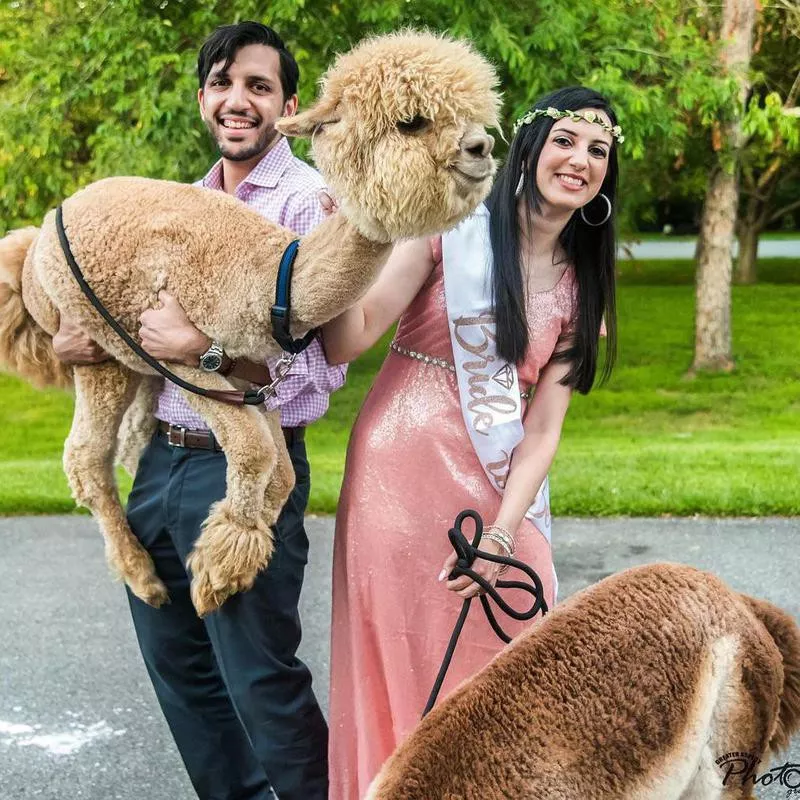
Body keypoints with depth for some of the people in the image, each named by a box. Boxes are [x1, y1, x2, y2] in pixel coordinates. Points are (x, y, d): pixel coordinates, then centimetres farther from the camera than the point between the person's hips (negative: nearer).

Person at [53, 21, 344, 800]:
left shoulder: (311, 202, -9)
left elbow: (319, 364, -19)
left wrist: (200, 348, -28)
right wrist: (77, 339, -1)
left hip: (243, 470, -7)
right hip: (157, 462, 8)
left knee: (260, 680, 0)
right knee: (176, 663, 17)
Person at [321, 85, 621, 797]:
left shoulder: (581, 288, 9)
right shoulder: (449, 229, -4)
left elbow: (542, 428, 2)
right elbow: (346, 343, -12)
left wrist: (502, 534, -10)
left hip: (498, 491, 4)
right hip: (402, 475, -4)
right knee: (401, 670, 4)